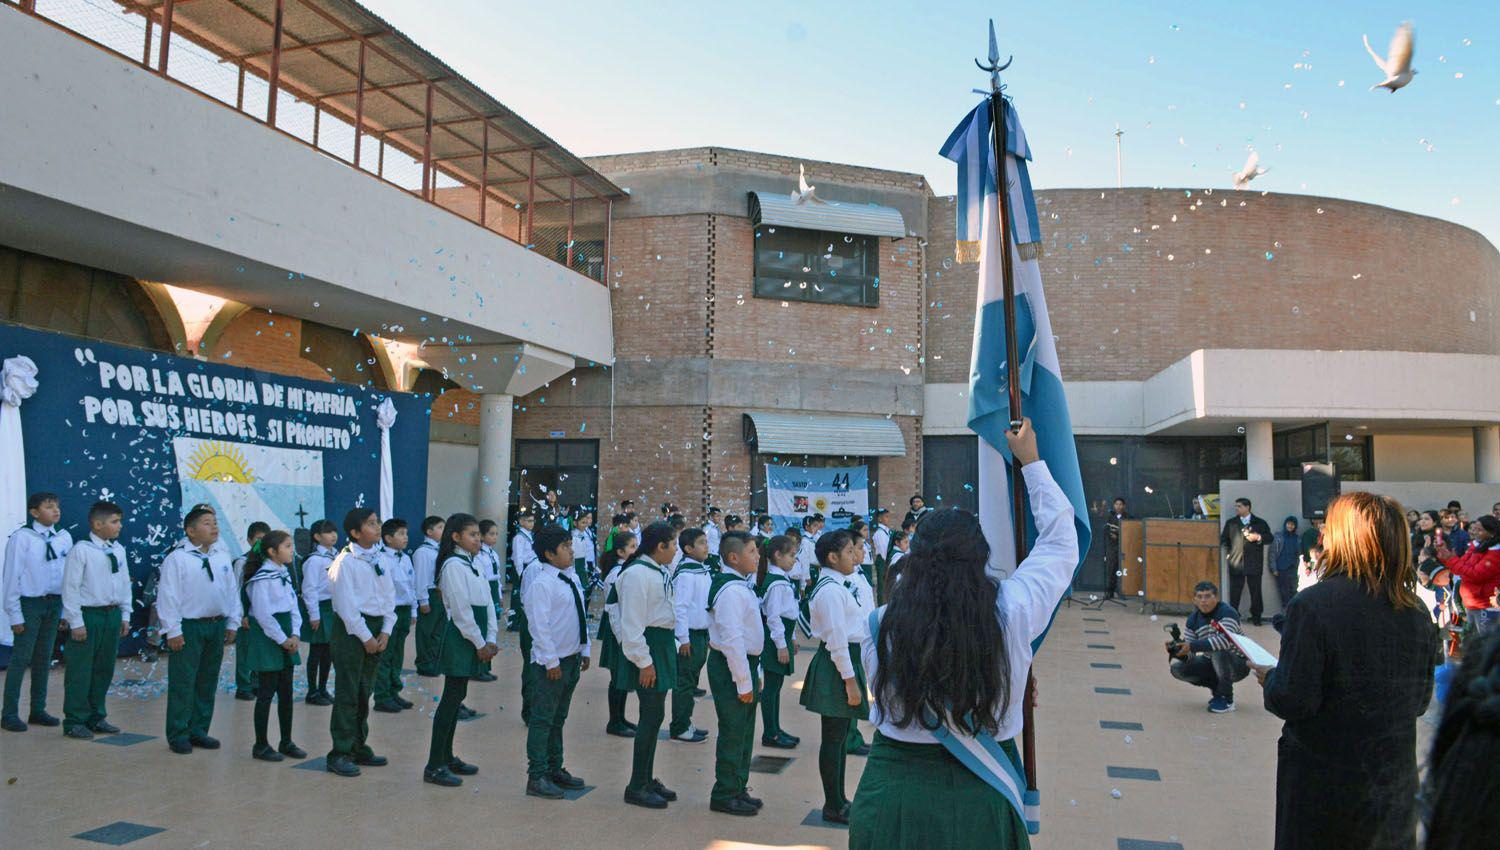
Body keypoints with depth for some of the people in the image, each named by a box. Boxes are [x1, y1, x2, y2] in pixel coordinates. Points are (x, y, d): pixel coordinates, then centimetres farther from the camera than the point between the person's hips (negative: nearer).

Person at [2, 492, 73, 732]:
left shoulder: (64, 538, 3)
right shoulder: (21, 538, -11)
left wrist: (65, 611, 8)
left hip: (54, 603, 5)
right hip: (29, 603, -5)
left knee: (44, 658, 13)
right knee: (21, 658, -1)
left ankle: (38, 710, 23)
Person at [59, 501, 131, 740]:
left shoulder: (118, 550, 6)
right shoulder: (81, 550, -13)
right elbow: (71, 587, -13)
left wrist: (125, 615, 11)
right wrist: (76, 621, -14)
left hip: (112, 614, 7)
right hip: (88, 615, -6)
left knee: (104, 669, 15)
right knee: (80, 671, 2)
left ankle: (96, 717, 27)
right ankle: (74, 721, 14)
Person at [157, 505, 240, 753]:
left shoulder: (223, 557, 8)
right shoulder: (177, 558, -9)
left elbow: (232, 591, 12)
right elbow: (167, 596, -10)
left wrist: (232, 623, 9)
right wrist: (173, 630, -12)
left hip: (216, 626, 6)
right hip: (188, 628, -6)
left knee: (207, 683, 13)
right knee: (183, 684, 0)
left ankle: (198, 731, 24)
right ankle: (178, 735, 11)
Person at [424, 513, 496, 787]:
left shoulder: (473, 563, 13)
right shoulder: (453, 565, -13)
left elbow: (487, 602, 12)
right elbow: (461, 610, -17)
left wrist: (491, 639, 3)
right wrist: (480, 643, -13)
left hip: (473, 640, 9)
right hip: (460, 639, -9)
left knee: (457, 696, 14)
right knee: (452, 698, -6)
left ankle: (447, 757, 24)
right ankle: (434, 767, 0)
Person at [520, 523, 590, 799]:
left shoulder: (572, 578, 9)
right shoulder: (541, 584, -17)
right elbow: (539, 625, -19)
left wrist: (584, 650, 14)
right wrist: (551, 661, -18)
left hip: (571, 658, 8)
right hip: (551, 661, -8)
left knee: (558, 718, 18)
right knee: (543, 719, 0)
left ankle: (555, 769, 30)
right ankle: (536, 777, 9)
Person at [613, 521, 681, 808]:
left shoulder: (658, 571, 11)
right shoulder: (637, 574, -19)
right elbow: (632, 622, -21)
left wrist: (667, 649, 17)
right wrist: (644, 661, -21)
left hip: (662, 644, 10)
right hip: (648, 647, -10)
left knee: (653, 714, 16)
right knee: (652, 715, -7)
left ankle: (647, 779, 27)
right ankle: (637, 787, 5)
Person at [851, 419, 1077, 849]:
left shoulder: (882, 625, -14)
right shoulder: (1013, 612, -15)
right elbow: (1061, 541, 1)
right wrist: (1032, 461, 13)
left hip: (892, 798, 0)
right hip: (980, 799, 0)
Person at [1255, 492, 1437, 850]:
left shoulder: (1313, 605, -21)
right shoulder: (1415, 612, -2)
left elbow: (1293, 700, -21)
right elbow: (1421, 700, 8)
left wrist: (1269, 678, -1)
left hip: (1324, 783, -5)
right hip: (1395, 780, 5)